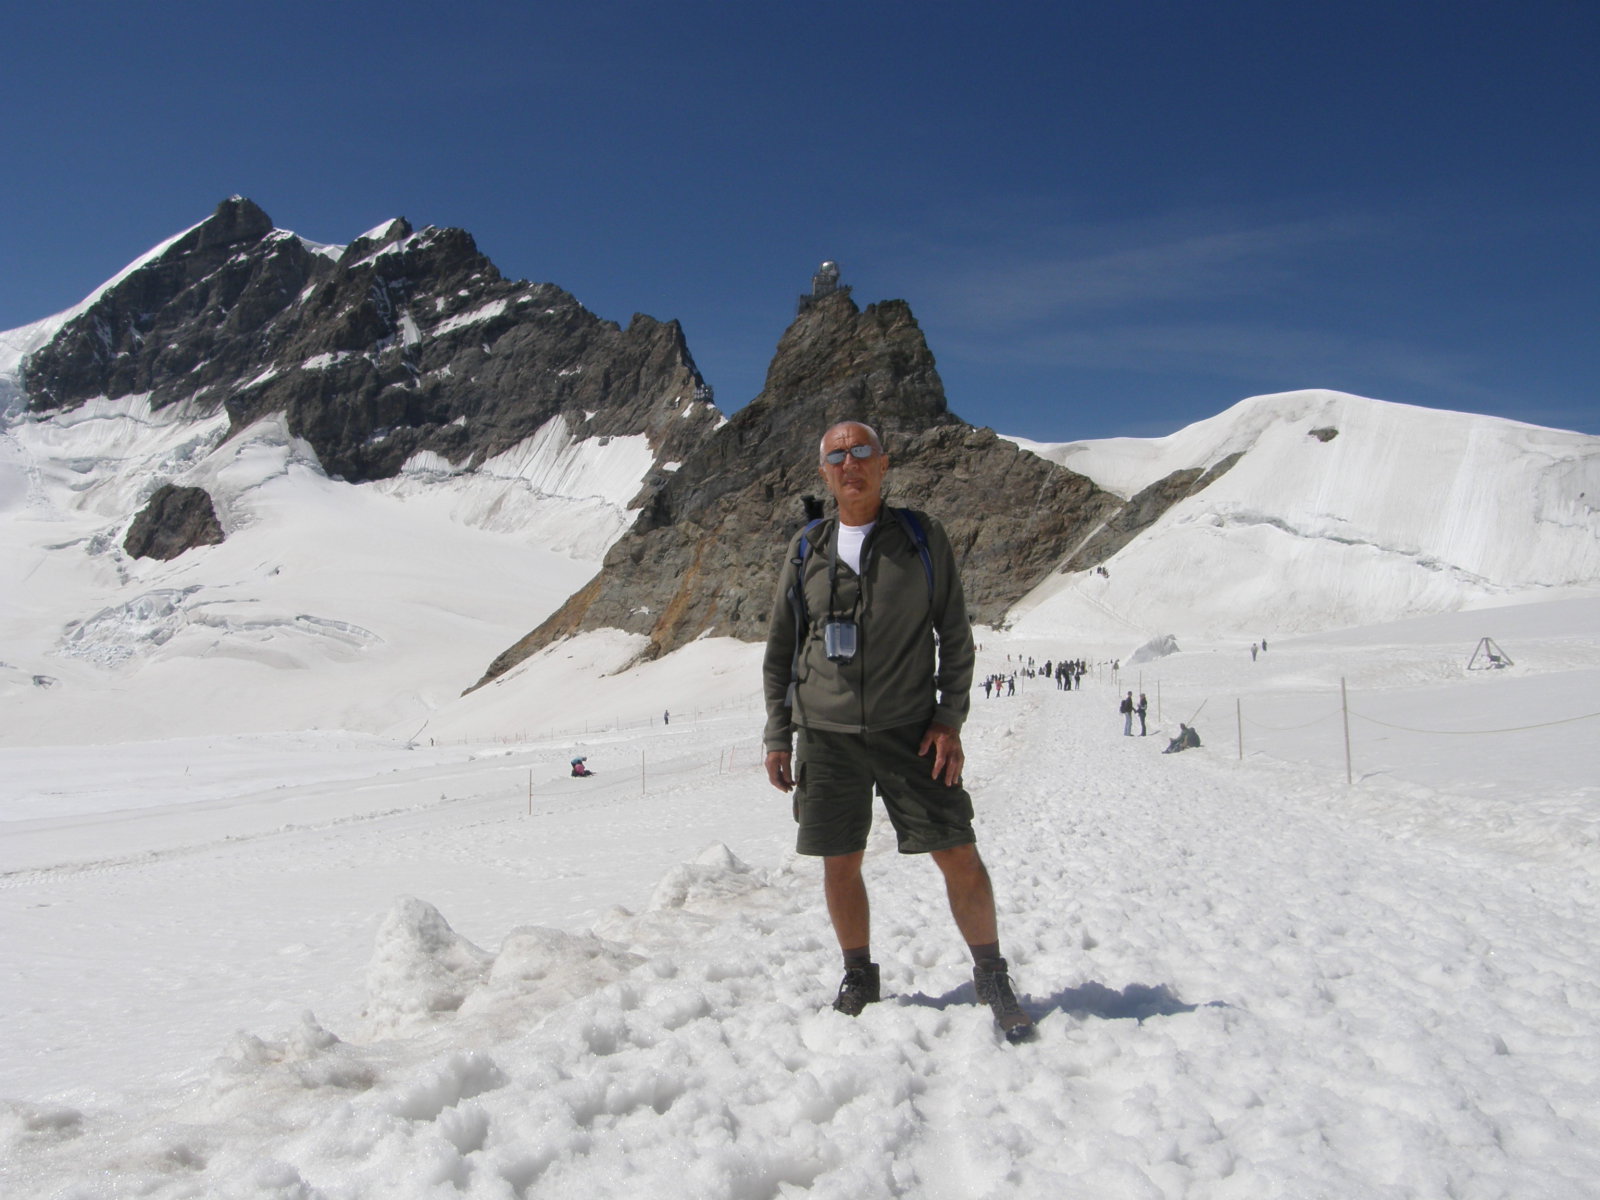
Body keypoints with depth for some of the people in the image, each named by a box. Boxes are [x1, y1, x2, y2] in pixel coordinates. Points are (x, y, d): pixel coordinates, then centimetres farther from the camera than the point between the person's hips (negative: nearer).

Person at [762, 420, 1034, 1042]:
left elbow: (955, 636, 3)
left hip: (909, 729, -2)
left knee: (959, 855, -3)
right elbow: (779, 652, 11)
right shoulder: (806, 550, 7)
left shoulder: (921, 537, 2)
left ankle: (993, 980, 16)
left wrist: (950, 720, -6)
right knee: (840, 864, 7)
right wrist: (778, 736, 6)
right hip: (826, 734, 2)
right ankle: (859, 979, 27)